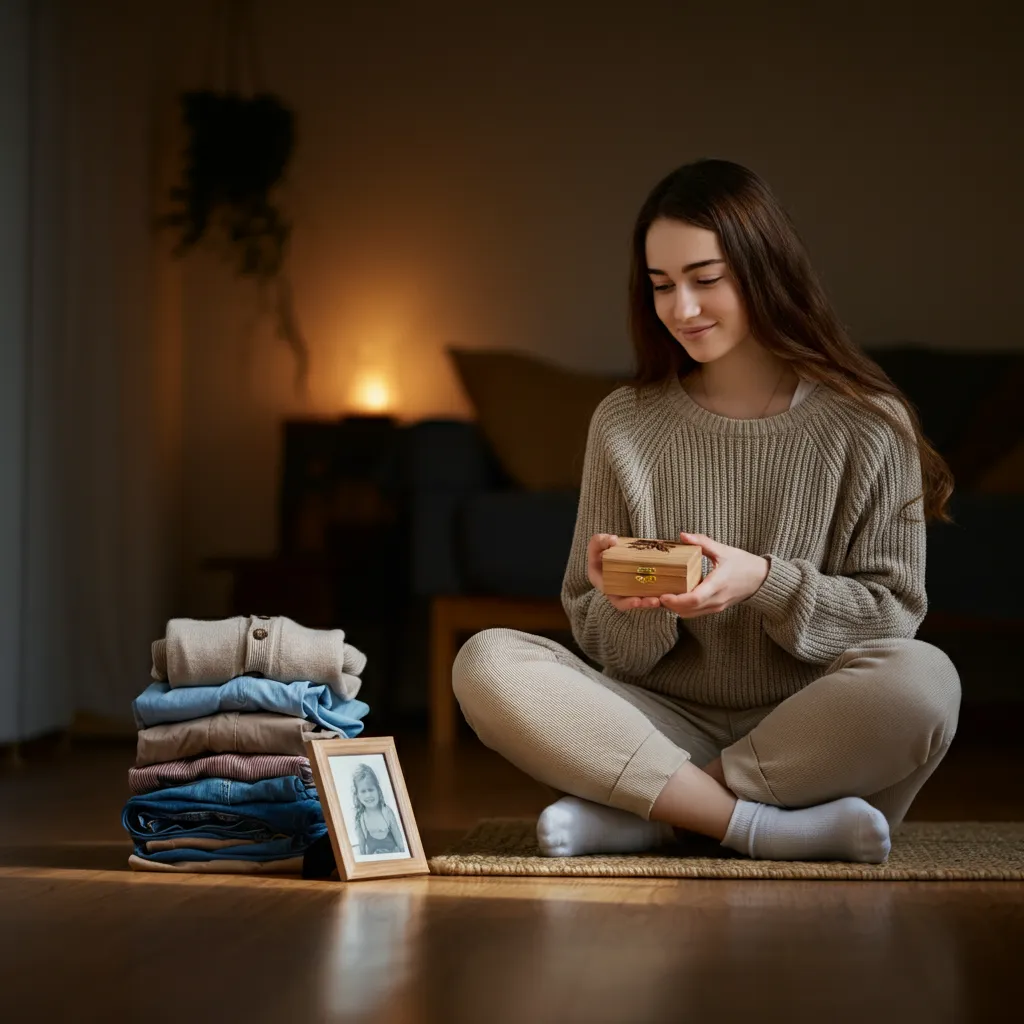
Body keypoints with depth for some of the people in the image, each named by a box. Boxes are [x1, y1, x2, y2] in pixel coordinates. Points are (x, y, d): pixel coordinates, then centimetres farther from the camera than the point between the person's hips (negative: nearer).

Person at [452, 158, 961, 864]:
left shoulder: (867, 423, 0)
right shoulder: (625, 424, 6)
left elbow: (894, 608, -2)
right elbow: (612, 654, 7)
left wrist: (764, 582, -19)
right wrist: (633, 604, -17)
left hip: (811, 737, -1)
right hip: (670, 725, 2)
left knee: (925, 679, -34)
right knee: (487, 663, -21)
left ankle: (646, 816, -22)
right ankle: (763, 826, -26)